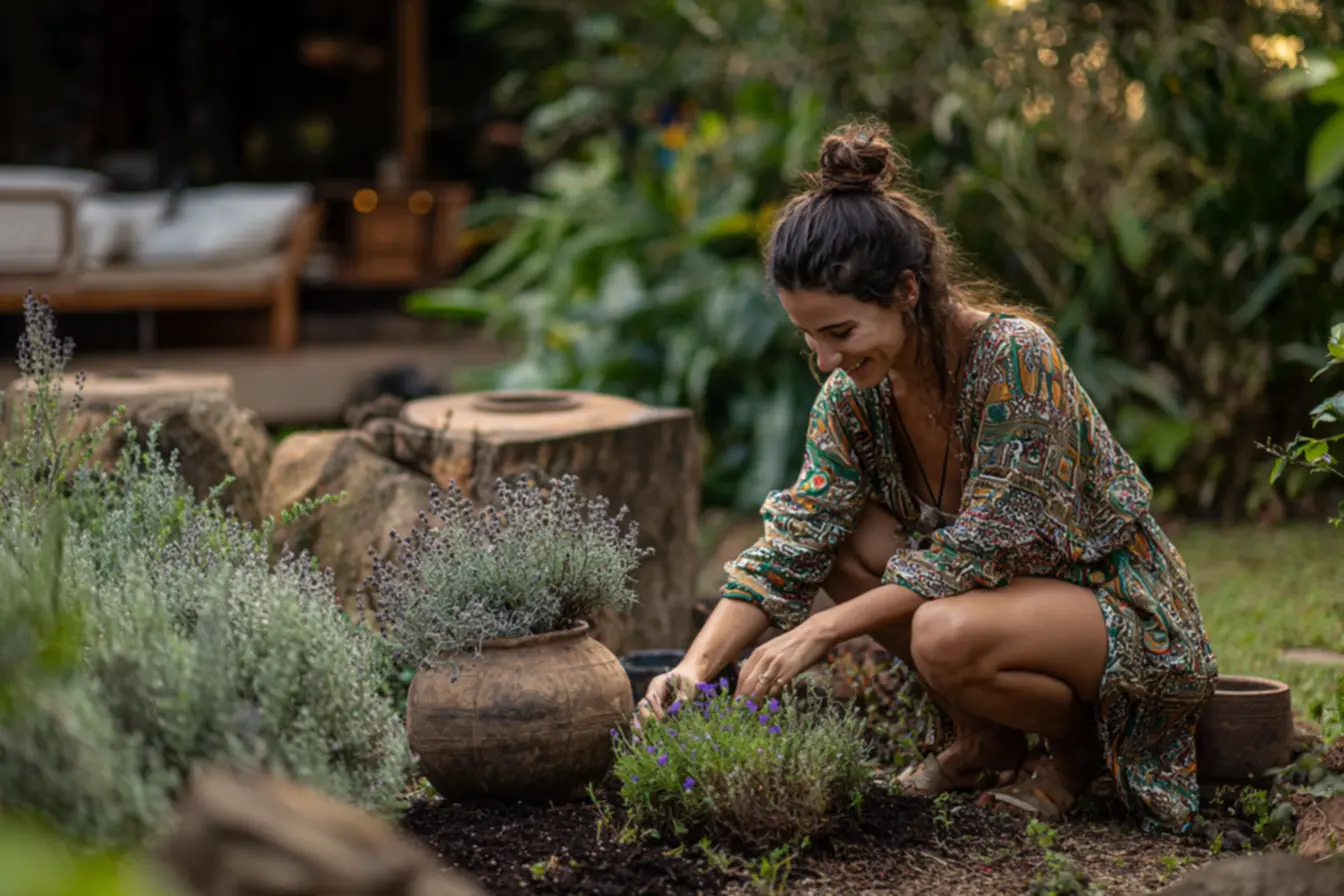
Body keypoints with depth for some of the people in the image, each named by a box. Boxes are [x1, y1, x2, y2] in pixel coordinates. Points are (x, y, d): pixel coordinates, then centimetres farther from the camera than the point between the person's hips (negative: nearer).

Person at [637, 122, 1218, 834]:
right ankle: (985, 742, 5)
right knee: (839, 536, -10)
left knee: (947, 635, -34)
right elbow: (791, 547, -9)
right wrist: (697, 664, -24)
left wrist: (822, 629, -27)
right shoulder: (853, 390, -8)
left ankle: (1082, 744, -1)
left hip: (1131, 619, -7)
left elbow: (978, 550, -27)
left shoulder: (1014, 356, -28)